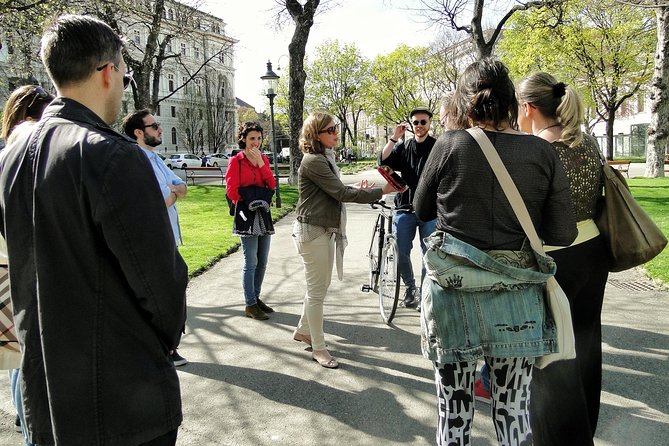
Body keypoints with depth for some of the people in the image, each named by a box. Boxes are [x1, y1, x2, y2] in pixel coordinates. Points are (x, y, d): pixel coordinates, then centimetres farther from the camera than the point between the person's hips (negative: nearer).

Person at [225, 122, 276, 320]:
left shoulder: (263, 159, 12)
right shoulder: (236, 161, -4)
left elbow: (272, 185, 0)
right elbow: (232, 191, -8)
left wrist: (261, 163, -8)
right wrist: (250, 200, -8)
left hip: (263, 214, 6)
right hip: (247, 214, -6)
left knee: (262, 261, 11)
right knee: (251, 262, -6)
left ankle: (256, 298, 25)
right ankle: (250, 305, 3)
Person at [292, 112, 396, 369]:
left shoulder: (324, 158, 14)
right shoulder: (313, 161, -19)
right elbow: (340, 193, -22)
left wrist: (353, 189, 1)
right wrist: (381, 191, -20)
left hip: (325, 229, 10)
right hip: (312, 231, -10)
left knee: (319, 285, 19)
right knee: (317, 290, -1)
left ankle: (303, 330, 36)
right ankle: (318, 348, 11)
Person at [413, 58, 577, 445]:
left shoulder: (450, 145, -7)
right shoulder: (543, 153, -4)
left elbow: (421, 210, 6)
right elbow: (563, 234, -4)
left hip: (453, 296, -1)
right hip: (517, 300, 2)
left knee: (454, 410, 13)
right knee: (515, 410, 15)